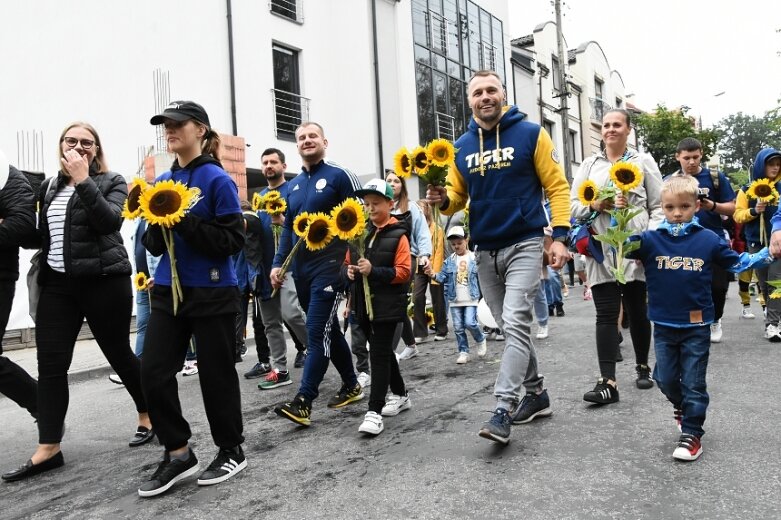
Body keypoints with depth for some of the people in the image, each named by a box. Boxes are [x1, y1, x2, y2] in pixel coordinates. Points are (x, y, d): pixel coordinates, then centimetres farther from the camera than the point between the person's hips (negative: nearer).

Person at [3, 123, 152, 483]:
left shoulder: (111, 182, -1)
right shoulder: (49, 186, 15)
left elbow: (108, 221, -19)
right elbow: (43, 234, 19)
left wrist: (83, 180, -21)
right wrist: (42, 280, 16)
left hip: (103, 282, -5)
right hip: (57, 284, 5)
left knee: (119, 354, 5)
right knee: (50, 364, 1)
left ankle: (148, 418, 24)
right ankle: (48, 449, 8)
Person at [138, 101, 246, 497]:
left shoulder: (217, 180, -9)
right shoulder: (163, 181, 10)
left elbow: (232, 241, -16)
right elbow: (154, 246, 11)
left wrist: (182, 219, -22)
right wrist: (157, 221, -9)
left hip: (212, 292, -6)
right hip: (168, 289, 6)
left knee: (215, 374, 4)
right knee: (154, 372, 3)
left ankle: (231, 451, 24)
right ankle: (178, 453, 20)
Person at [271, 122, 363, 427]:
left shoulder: (339, 176, -3)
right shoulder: (293, 185, 15)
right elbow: (288, 228, 17)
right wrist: (278, 264, 8)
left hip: (330, 265, -7)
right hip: (302, 268, 7)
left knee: (317, 331, -9)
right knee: (328, 329, 13)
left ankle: (303, 402, -8)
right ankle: (351, 386, 26)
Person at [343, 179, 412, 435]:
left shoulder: (398, 235, -8)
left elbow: (403, 272, -13)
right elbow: (346, 263, 15)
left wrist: (373, 271, -24)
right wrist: (348, 271, -7)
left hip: (387, 305, -7)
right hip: (364, 303, 7)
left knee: (379, 353, -7)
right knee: (382, 351, 17)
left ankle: (374, 411, -3)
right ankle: (400, 395, 34)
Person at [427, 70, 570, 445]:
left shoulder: (530, 134, -3)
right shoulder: (461, 147, 8)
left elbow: (556, 186, -3)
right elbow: (457, 197, 12)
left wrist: (559, 236, -12)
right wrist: (442, 200, -12)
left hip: (525, 244, -5)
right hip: (485, 250, 5)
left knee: (515, 322, -15)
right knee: (510, 327, 12)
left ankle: (502, 409, -11)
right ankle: (536, 393, 29)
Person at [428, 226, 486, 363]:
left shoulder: (475, 258, -3)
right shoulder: (449, 261, 4)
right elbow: (443, 277, 0)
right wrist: (434, 275, -19)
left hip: (471, 299, -3)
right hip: (455, 300, 3)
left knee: (470, 323, -13)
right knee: (458, 328, 6)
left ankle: (480, 340, 17)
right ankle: (463, 352, 18)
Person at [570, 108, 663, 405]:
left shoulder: (643, 162, 9)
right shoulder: (589, 165, 14)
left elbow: (658, 206, 5)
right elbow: (573, 205, 10)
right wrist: (596, 205, -10)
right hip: (600, 250, 1)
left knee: (637, 311, 9)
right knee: (606, 315, -5)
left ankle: (643, 367, 30)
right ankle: (608, 382, -8)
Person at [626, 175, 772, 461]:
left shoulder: (708, 239, -2)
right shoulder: (650, 239, -4)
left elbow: (736, 262, 11)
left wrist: (768, 254, 1)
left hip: (697, 326, -1)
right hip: (663, 325, 1)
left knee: (693, 382, 5)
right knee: (666, 379, 13)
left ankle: (691, 433, 18)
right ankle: (682, 406, 43)